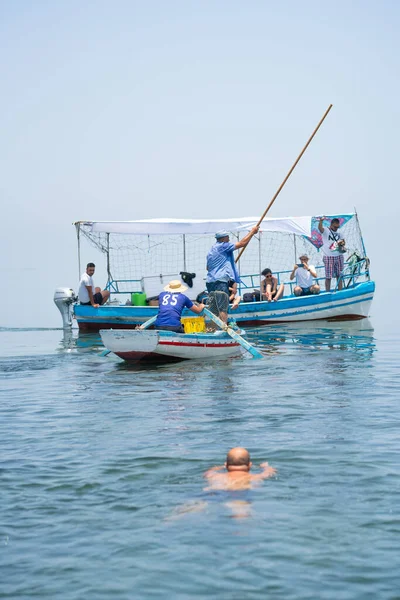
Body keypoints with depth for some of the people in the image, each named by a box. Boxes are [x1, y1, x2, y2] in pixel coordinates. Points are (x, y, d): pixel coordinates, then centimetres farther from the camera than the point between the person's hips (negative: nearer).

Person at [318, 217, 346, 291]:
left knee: (339, 275, 9)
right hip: (329, 257, -5)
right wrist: (321, 221, -49)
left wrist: (342, 243, -5)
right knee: (328, 277, -3)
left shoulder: (338, 232, 12)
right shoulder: (325, 231, -6)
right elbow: (320, 228, -27)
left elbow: (343, 241, 21)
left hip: (339, 256, 5)